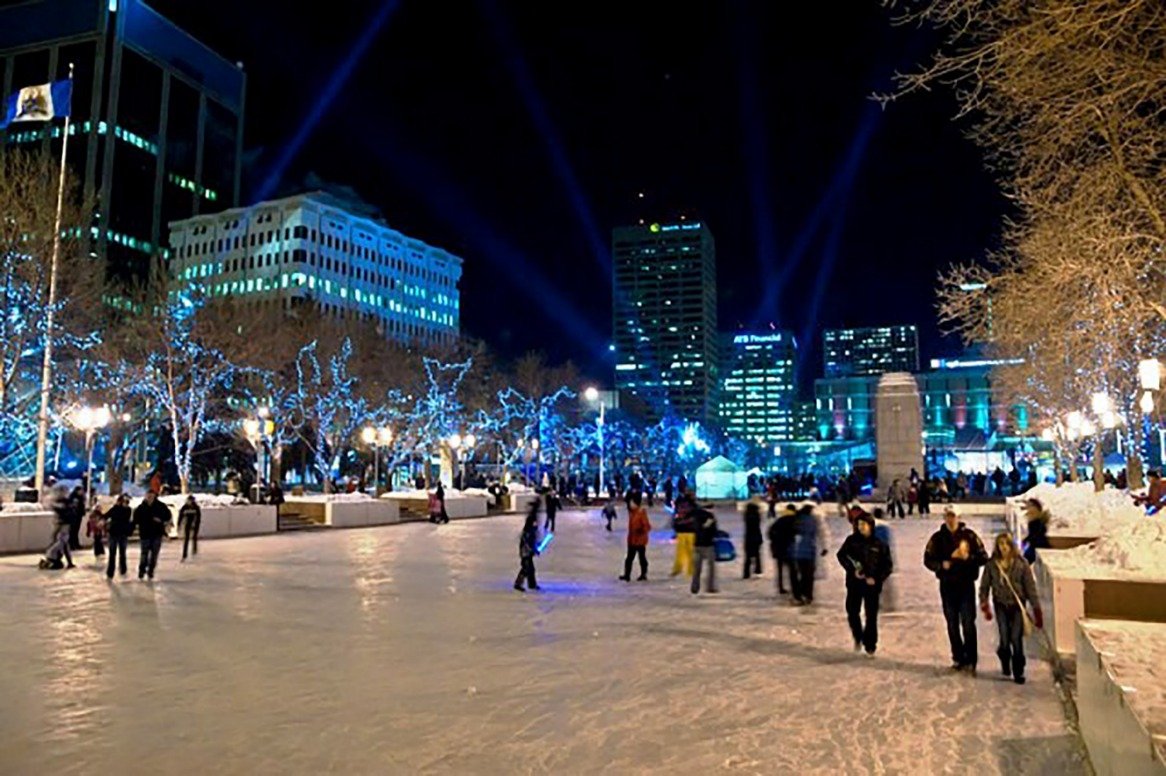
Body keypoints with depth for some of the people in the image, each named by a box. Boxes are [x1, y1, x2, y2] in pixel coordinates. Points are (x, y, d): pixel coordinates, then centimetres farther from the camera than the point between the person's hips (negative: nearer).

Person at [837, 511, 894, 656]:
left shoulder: (879, 544, -4)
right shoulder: (852, 540, 0)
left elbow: (888, 566, 0)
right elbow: (841, 555, 3)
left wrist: (876, 578, -12)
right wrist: (852, 570, -11)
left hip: (872, 584, -1)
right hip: (854, 583, 2)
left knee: (871, 616, 2)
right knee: (852, 612, 4)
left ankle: (870, 646, 14)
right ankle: (858, 637, 30)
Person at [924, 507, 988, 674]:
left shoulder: (969, 535, -2)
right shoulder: (937, 538, 2)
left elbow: (983, 557, -2)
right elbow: (928, 559, 3)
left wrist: (968, 557, -20)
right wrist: (941, 565, -15)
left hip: (966, 584, -2)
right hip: (947, 585, 2)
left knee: (968, 624, -6)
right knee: (952, 624, 10)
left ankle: (970, 660, 0)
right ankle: (958, 658, 20)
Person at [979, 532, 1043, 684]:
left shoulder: (1021, 563, -7)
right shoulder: (992, 564, -4)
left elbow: (1030, 586, -3)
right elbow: (984, 586, 3)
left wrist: (1036, 609, -3)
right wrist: (984, 605, -1)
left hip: (1017, 604, -1)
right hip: (1001, 605, 1)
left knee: (1016, 638, -3)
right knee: (1004, 639, -2)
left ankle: (1018, 672, 13)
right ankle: (1005, 663, 29)